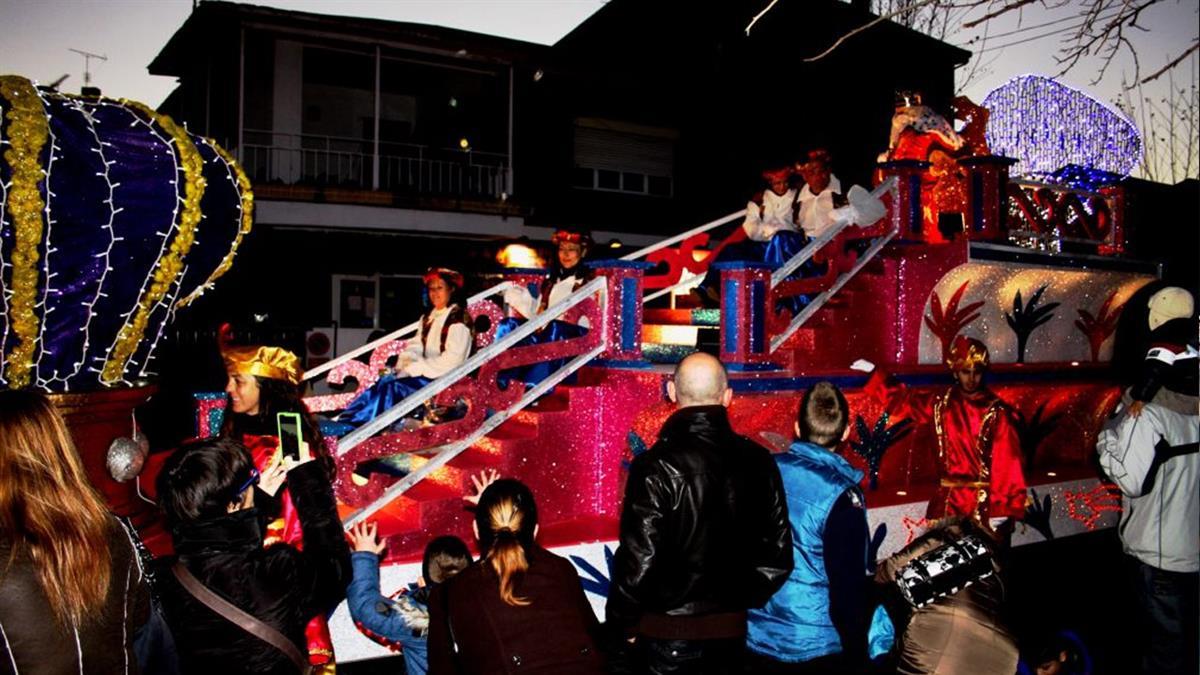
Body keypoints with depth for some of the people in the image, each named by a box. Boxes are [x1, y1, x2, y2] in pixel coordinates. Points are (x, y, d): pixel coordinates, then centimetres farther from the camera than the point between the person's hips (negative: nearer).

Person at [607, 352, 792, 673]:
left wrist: (623, 622, -3)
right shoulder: (758, 461, -5)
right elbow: (778, 553, 2)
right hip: (731, 629, 4)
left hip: (667, 632, -4)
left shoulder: (655, 466, -19)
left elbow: (638, 559, -18)